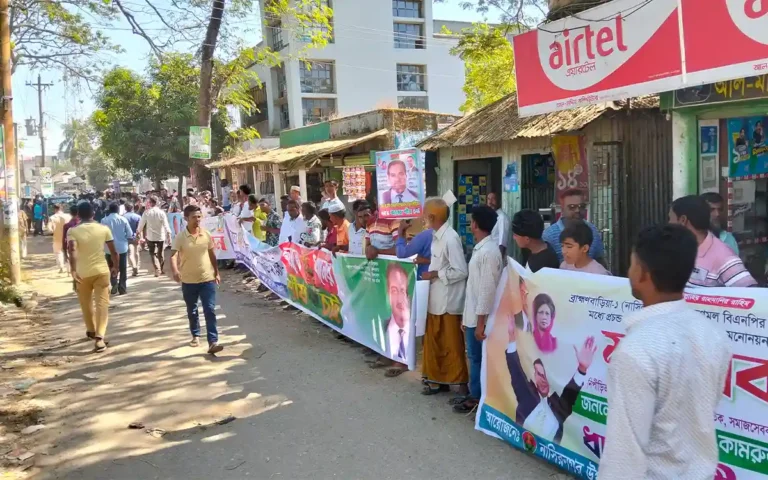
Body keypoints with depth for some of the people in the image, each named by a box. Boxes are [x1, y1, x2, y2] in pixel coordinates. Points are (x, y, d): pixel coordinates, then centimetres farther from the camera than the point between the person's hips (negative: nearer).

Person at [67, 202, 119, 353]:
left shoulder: (73, 231, -5)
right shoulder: (104, 229, -1)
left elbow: (72, 250, -22)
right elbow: (113, 250, 2)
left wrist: (73, 270, -25)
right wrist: (115, 266, 15)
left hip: (83, 273, 0)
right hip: (101, 270, 0)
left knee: (86, 303, 20)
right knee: (102, 303, -2)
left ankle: (91, 330, 39)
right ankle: (99, 337, -16)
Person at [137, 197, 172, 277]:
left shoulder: (146, 213, -9)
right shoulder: (161, 212, -9)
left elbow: (141, 224, -2)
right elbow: (166, 225, -11)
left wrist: (139, 232, 15)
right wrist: (169, 235, -7)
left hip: (151, 236, -1)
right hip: (161, 236, 1)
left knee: (153, 254, 9)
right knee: (160, 253, 17)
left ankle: (157, 270, -5)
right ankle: (162, 269, 27)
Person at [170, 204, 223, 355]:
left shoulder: (206, 234, -1)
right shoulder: (180, 237, -9)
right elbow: (173, 255, -21)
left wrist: (216, 273, 13)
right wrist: (175, 271, -40)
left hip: (207, 278, 1)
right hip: (188, 280, 0)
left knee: (210, 310, -7)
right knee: (192, 311, 16)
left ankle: (213, 342, -8)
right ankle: (195, 336, 36)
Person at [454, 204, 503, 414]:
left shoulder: (489, 251, -21)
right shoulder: (480, 248, 10)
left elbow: (488, 289, -22)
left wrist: (481, 322, -20)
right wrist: (466, 316, 18)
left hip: (480, 317, -9)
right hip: (473, 315, 9)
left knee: (482, 360, 4)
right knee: (475, 358, 16)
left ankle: (479, 399, 16)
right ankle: (476, 396, 27)